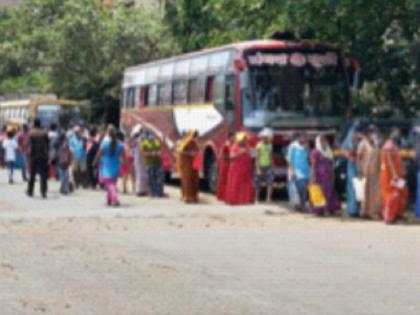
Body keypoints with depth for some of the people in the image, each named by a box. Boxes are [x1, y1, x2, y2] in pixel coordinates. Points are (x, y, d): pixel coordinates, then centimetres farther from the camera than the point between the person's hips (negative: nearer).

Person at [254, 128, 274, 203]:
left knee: (270, 182, -12)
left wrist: (272, 166, 13)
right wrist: (258, 169, -17)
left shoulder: (270, 145, 9)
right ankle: (256, 199, 16)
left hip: (268, 166, 5)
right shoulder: (259, 145, -11)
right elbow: (257, 158, -12)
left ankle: (269, 198, -11)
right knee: (258, 185, 3)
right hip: (261, 166, -5)